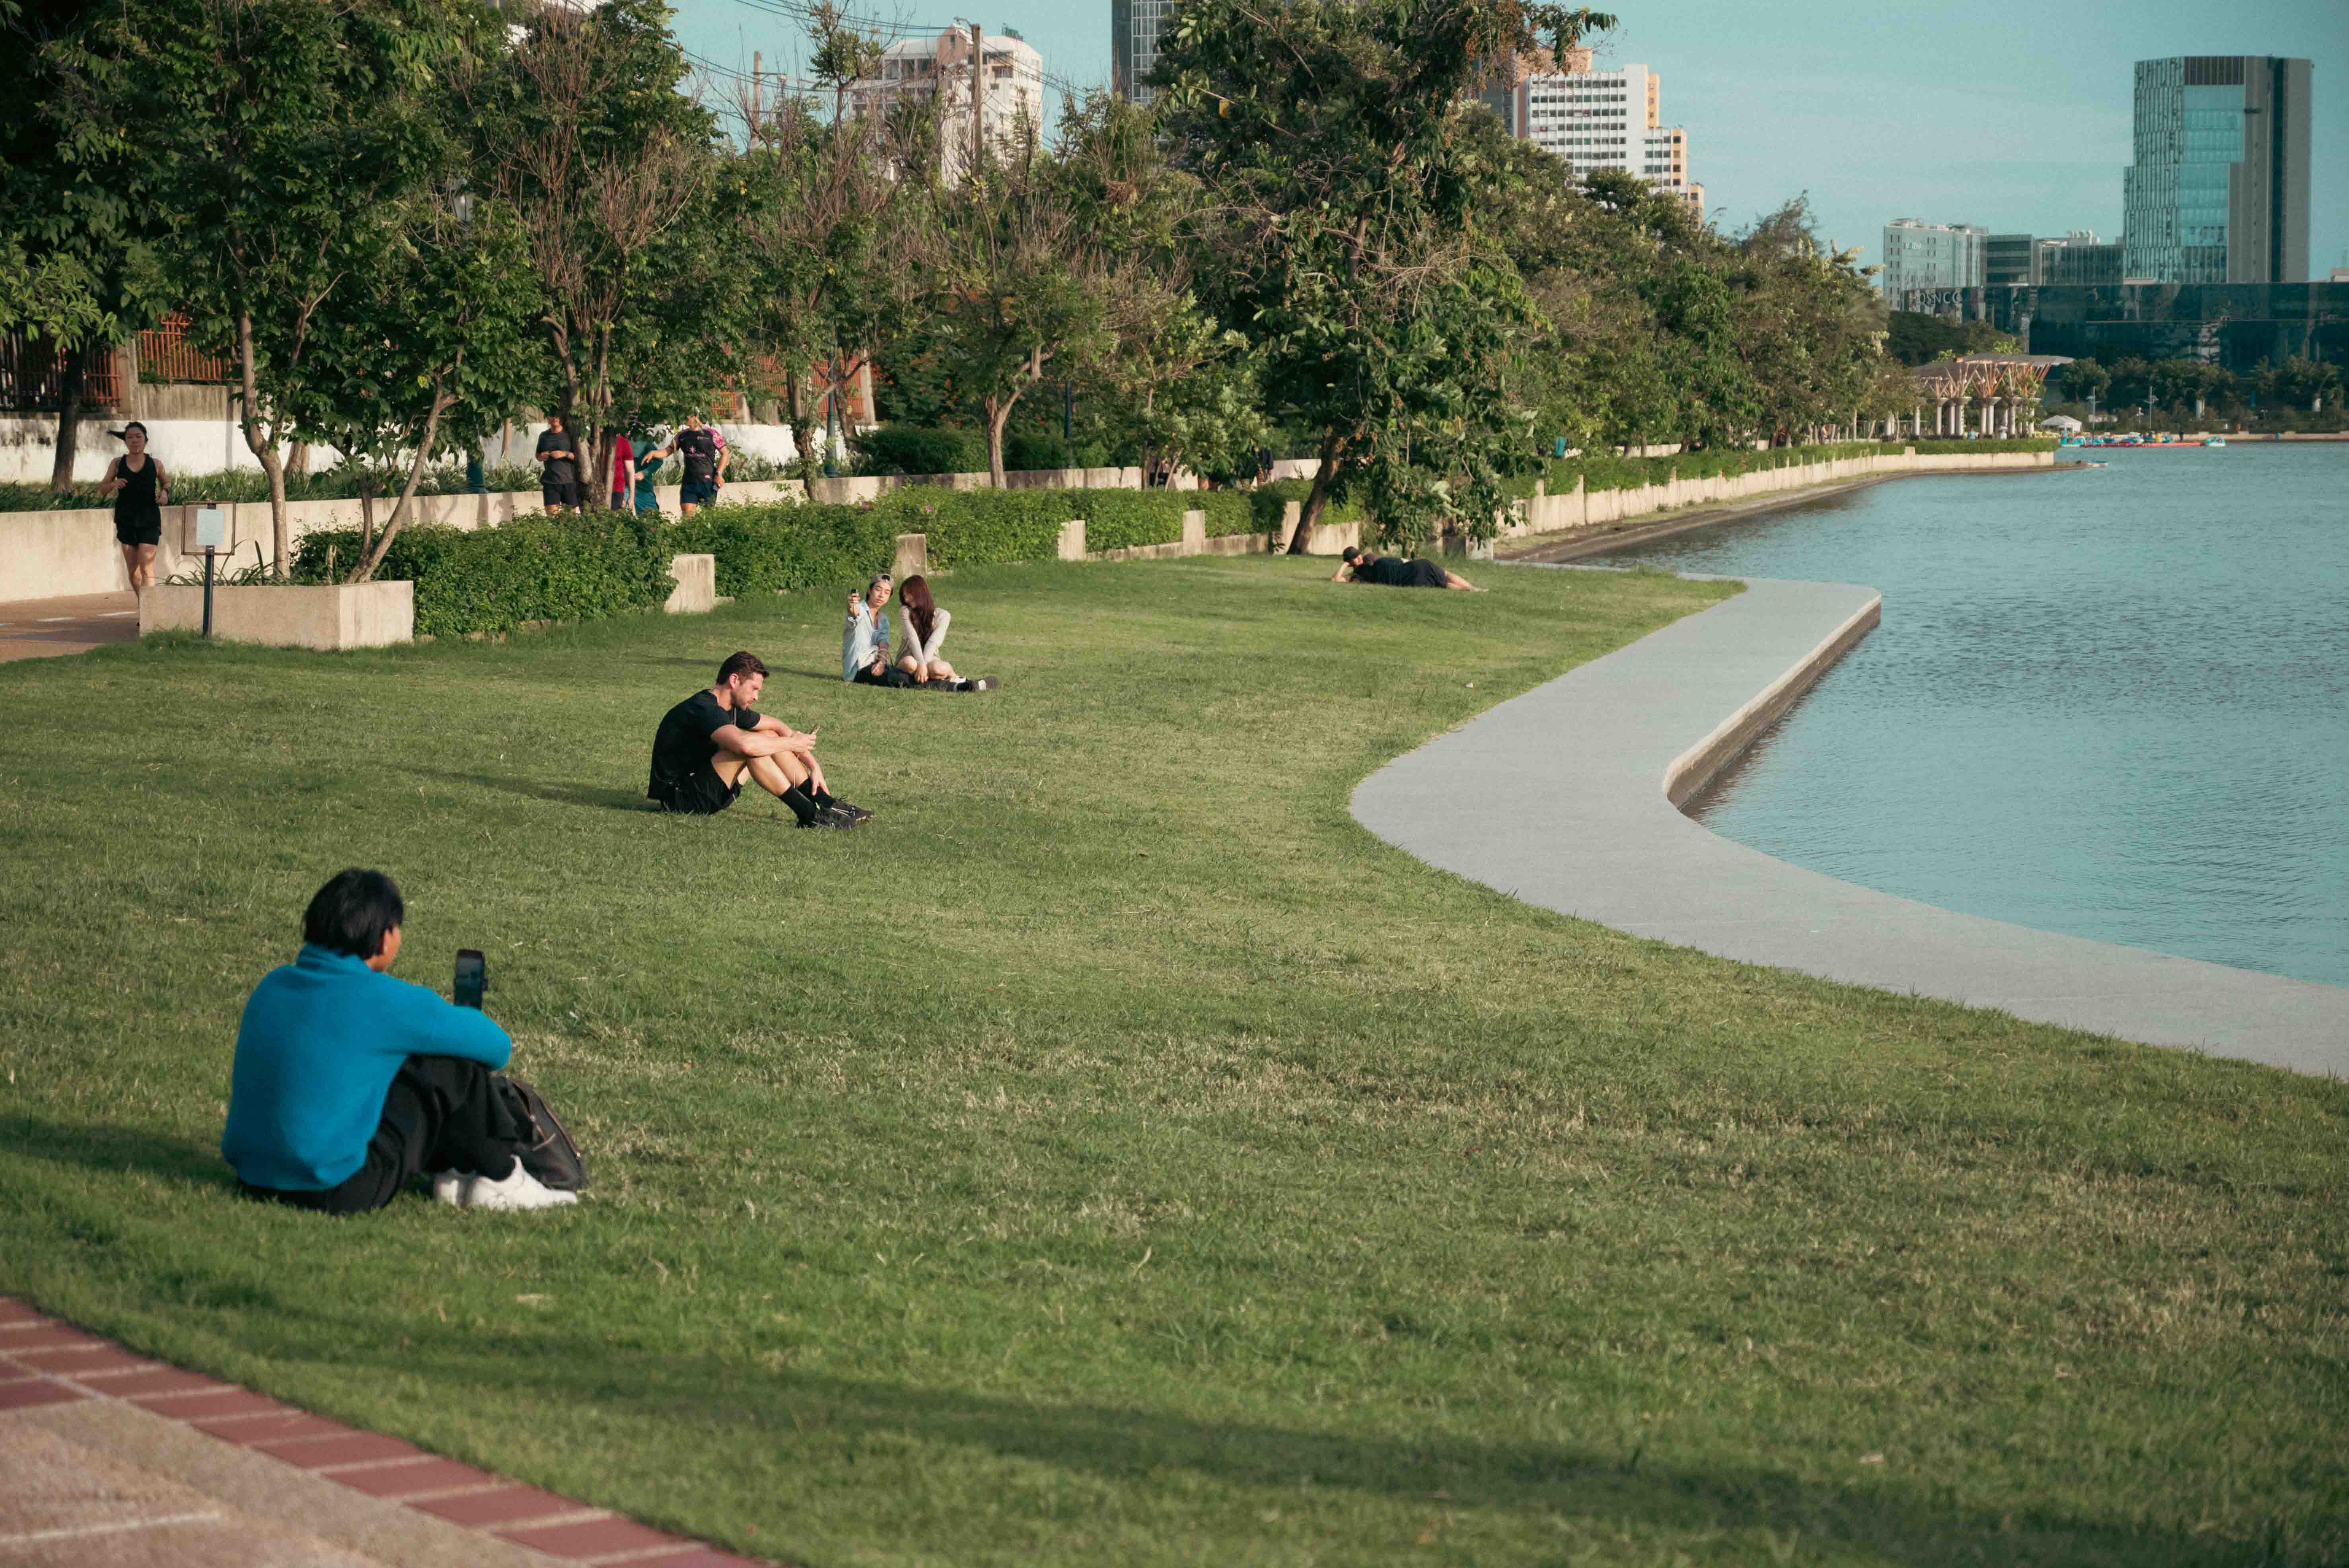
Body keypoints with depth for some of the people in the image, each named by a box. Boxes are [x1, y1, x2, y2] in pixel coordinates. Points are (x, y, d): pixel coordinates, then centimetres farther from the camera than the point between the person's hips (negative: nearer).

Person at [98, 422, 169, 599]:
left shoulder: (155, 464, 0)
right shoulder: (118, 464, 2)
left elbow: (166, 481, 20)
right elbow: (102, 490, 6)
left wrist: (165, 492, -1)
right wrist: (114, 484, -15)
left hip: (149, 520, -2)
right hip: (126, 521, 2)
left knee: (146, 567, -14)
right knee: (132, 569, 10)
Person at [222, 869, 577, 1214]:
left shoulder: (274, 984, 7)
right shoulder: (383, 1000, -14)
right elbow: (495, 1047, -2)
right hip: (337, 1194, -8)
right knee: (456, 1063, 1)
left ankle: (450, 1172, 28)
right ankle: (498, 1181, 17)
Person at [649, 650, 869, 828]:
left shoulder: (733, 709, 8)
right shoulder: (702, 710, -24)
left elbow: (778, 727, 17)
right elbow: (745, 744, -40)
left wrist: (814, 767, 8)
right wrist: (793, 743, -25)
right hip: (679, 797, -10)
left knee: (769, 738, 5)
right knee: (752, 746, -28)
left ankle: (828, 804, 1)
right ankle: (809, 814, -24)